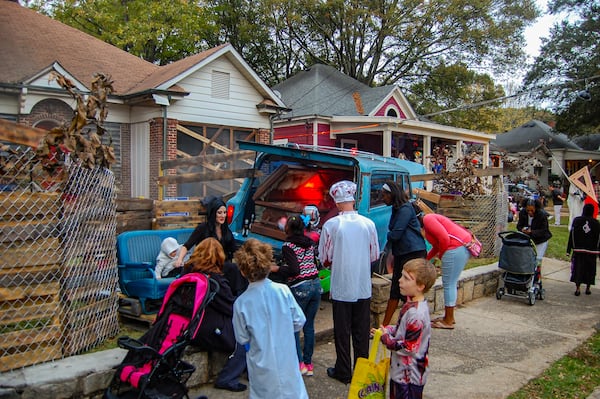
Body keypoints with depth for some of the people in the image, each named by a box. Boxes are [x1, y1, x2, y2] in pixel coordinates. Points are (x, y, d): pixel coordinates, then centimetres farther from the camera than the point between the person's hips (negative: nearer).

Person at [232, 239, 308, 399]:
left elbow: (242, 339, -5)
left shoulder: (241, 303, -17)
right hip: (287, 360, 1)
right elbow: (299, 321, -4)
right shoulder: (283, 291, -15)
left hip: (263, 366, -1)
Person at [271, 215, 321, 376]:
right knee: (309, 326, 13)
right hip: (316, 284, 6)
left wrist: (277, 269, -4)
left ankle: (299, 363, 4)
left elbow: (294, 270, -17)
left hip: (299, 288, -6)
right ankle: (308, 363, 19)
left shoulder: (288, 246, -9)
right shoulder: (310, 242, 10)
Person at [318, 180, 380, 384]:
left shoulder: (331, 225, -13)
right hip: (363, 288, 3)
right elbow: (374, 255, 5)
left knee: (342, 331, 10)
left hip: (341, 288, -2)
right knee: (362, 331, 14)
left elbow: (324, 259, -6)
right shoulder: (368, 224, -5)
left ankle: (343, 372, 20)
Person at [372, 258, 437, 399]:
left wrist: (386, 338, -17)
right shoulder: (412, 303, -1)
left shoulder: (416, 314, -30)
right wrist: (387, 329, 1)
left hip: (409, 376, -9)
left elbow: (409, 348, -27)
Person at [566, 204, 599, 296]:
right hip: (592, 251, 1)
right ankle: (588, 288, 18)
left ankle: (577, 289, -1)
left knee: (577, 268, 3)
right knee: (590, 269, 12)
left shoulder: (576, 220, -4)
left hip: (578, 250, -1)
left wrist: (569, 250, 0)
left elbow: (571, 235, -4)